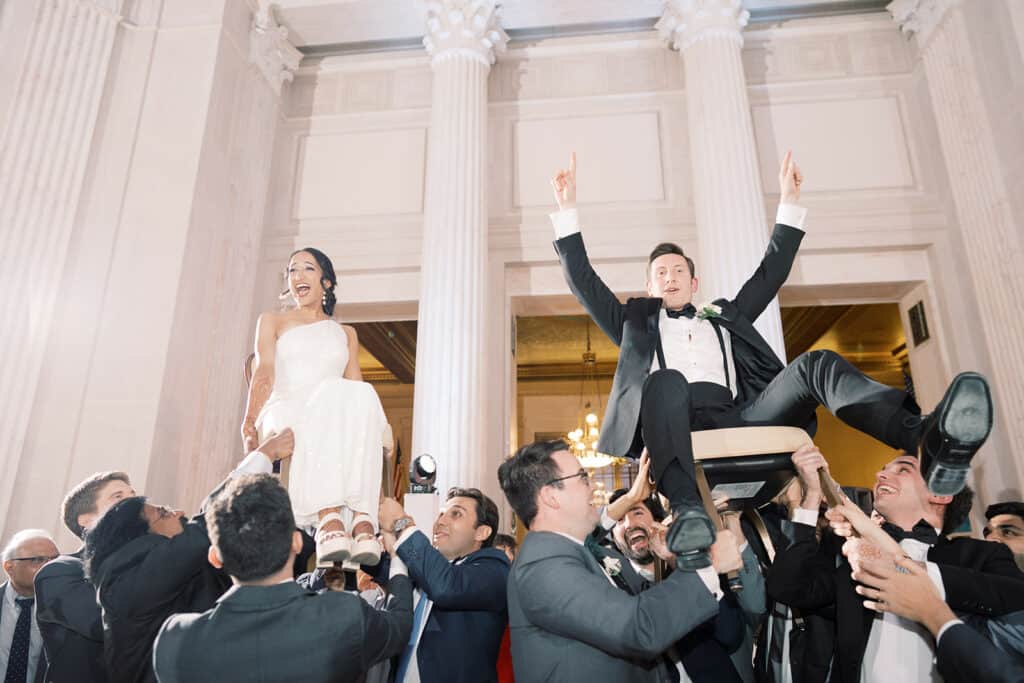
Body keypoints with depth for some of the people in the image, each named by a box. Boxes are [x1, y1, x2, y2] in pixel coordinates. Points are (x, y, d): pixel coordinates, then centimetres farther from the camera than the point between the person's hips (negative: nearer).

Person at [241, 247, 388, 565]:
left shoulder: (346, 333, 28)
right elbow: (265, 374, 3)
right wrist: (250, 421, -16)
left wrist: (378, 426, -7)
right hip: (286, 414, -2)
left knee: (363, 394, -36)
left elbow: (355, 386, 15)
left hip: (338, 420, 2)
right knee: (332, 390, -38)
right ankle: (328, 518, -53)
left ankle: (361, 518, -49)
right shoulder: (272, 321, 22)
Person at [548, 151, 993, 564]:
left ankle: (933, 442, -42)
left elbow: (771, 273, 32)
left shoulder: (724, 317, 36)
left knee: (817, 365, -19)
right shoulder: (637, 322, 29)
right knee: (667, 380, -36)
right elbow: (584, 282, 21)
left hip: (737, 418, 3)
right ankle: (687, 512, -55)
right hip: (677, 421, -2)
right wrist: (568, 209, 17)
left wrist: (789, 203, 29)